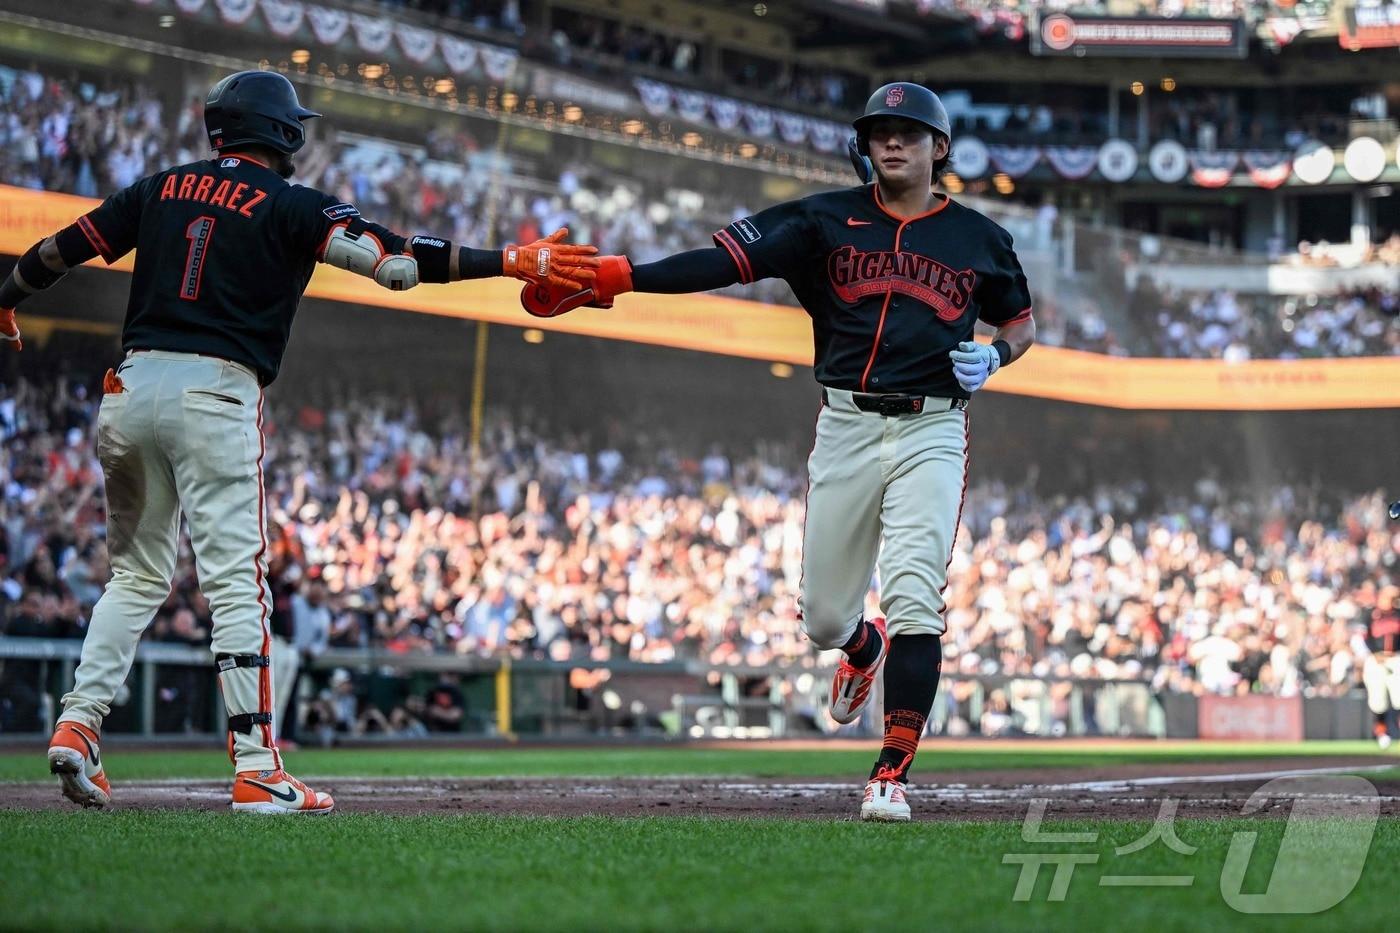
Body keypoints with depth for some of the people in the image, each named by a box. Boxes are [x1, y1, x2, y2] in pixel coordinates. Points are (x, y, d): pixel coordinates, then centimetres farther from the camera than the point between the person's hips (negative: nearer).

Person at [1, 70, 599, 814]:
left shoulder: (162, 189, 14)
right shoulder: (289, 206, 0)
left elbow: (64, 247, 19)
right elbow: (394, 257, -10)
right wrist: (514, 261, -10)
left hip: (132, 386, 5)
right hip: (215, 396, -5)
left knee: (137, 575, 17)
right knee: (236, 583, -5)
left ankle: (77, 725, 4)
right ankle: (256, 771, -8)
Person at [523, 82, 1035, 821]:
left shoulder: (977, 239, 8)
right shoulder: (828, 220, 3)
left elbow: (1021, 324, 22)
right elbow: (729, 257, -9)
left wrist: (993, 357, -3)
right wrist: (615, 277, -22)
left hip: (930, 433, -1)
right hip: (845, 428, 1)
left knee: (913, 598, -18)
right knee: (823, 618, 6)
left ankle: (892, 775, -15)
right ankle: (865, 649, 45)